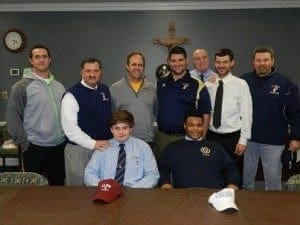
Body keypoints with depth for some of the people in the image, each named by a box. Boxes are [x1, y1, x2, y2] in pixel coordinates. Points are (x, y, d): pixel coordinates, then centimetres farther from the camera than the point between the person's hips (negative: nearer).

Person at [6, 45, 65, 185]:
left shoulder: (59, 86, 10)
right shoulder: (22, 86, -6)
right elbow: (13, 117, -7)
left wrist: (66, 136, 9)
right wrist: (23, 143, -10)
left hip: (59, 146, 5)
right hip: (35, 148, -4)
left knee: (58, 185, 15)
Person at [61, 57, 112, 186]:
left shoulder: (105, 90, 8)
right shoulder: (72, 95, -10)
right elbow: (69, 128, -17)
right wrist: (93, 144, -18)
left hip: (104, 148, 6)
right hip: (79, 150, -5)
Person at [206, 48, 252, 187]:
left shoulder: (241, 85, -5)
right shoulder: (208, 85, 3)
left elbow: (246, 114, -5)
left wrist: (243, 140, -8)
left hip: (232, 138, -2)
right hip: (211, 137, 3)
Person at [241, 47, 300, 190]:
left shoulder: (285, 83, -2)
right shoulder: (244, 81, 0)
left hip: (274, 142, -1)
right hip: (248, 140, 2)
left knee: (273, 179, 10)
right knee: (246, 177, 15)